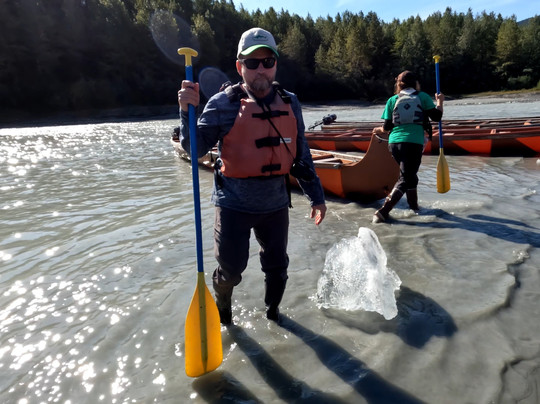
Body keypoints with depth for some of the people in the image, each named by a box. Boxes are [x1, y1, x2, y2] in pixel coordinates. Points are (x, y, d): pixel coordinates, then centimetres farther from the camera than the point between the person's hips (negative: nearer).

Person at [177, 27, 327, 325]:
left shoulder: (290, 104, 3)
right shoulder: (223, 103, -9)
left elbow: (301, 156, 9)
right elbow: (195, 149, -11)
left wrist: (316, 196, 11)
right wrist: (187, 111, -26)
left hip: (275, 203, 4)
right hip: (234, 204, -3)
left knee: (277, 266, 16)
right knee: (231, 267, 5)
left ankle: (272, 310, 46)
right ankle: (222, 306, 41)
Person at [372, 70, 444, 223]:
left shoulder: (392, 100, 11)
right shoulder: (422, 97, 7)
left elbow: (387, 127, 7)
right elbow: (436, 117, 5)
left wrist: (379, 130, 30)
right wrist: (439, 102, 24)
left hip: (394, 142, 4)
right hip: (414, 142, -4)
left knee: (408, 173, 24)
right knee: (405, 179, -1)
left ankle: (414, 206, 36)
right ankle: (383, 211, -13)